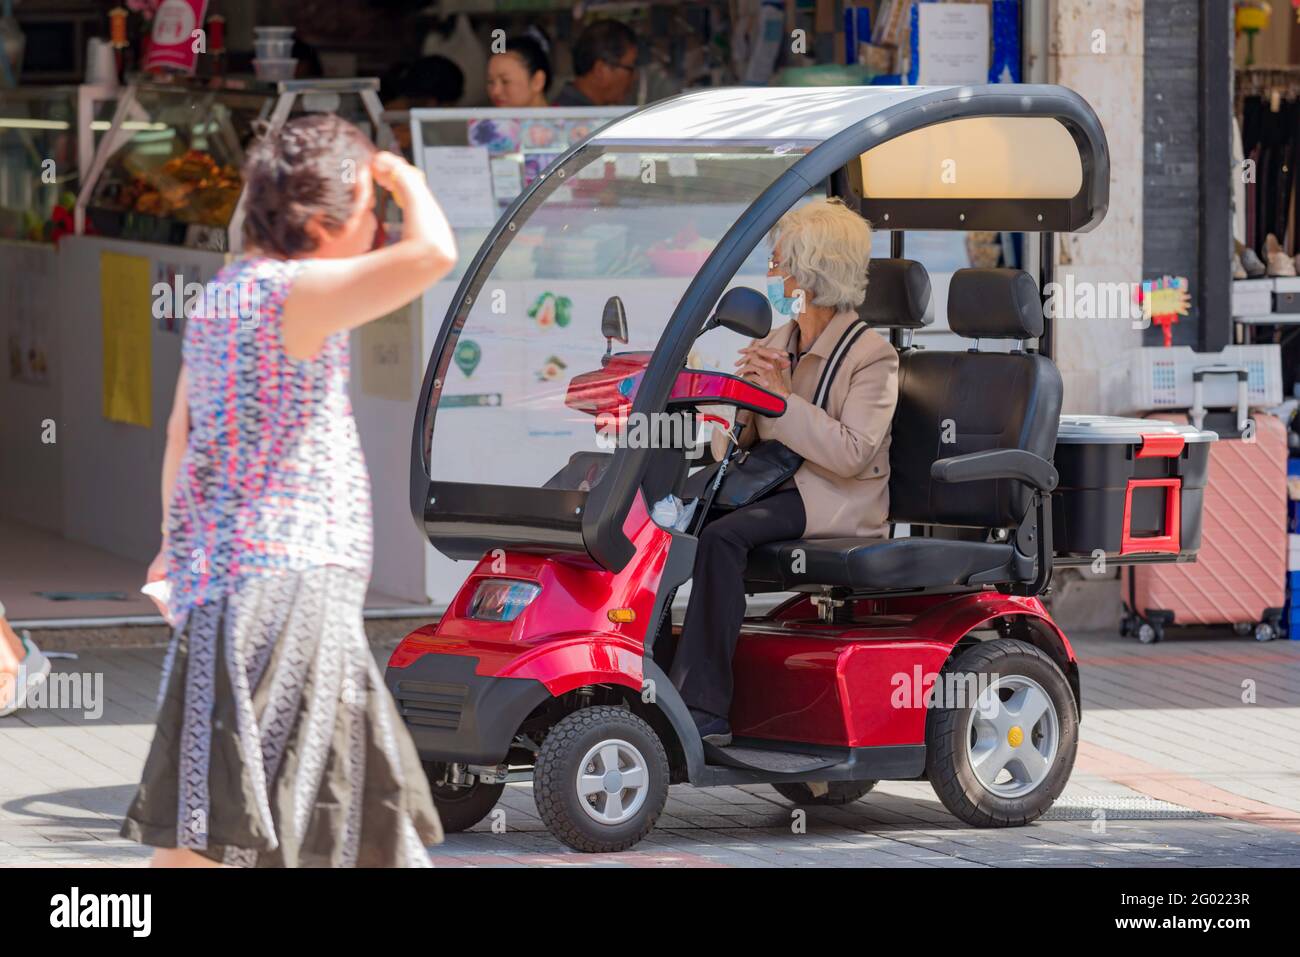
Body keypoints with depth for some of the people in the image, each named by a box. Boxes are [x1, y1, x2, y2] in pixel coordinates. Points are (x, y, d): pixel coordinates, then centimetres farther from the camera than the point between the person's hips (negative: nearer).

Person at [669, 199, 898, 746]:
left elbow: (851, 454, -17)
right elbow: (731, 444, 13)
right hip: (768, 484, 7)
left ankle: (703, 709, -35)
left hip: (837, 501, -7)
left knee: (721, 536, -33)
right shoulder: (772, 346, 17)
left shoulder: (872, 356, -5)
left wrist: (783, 399, -18)